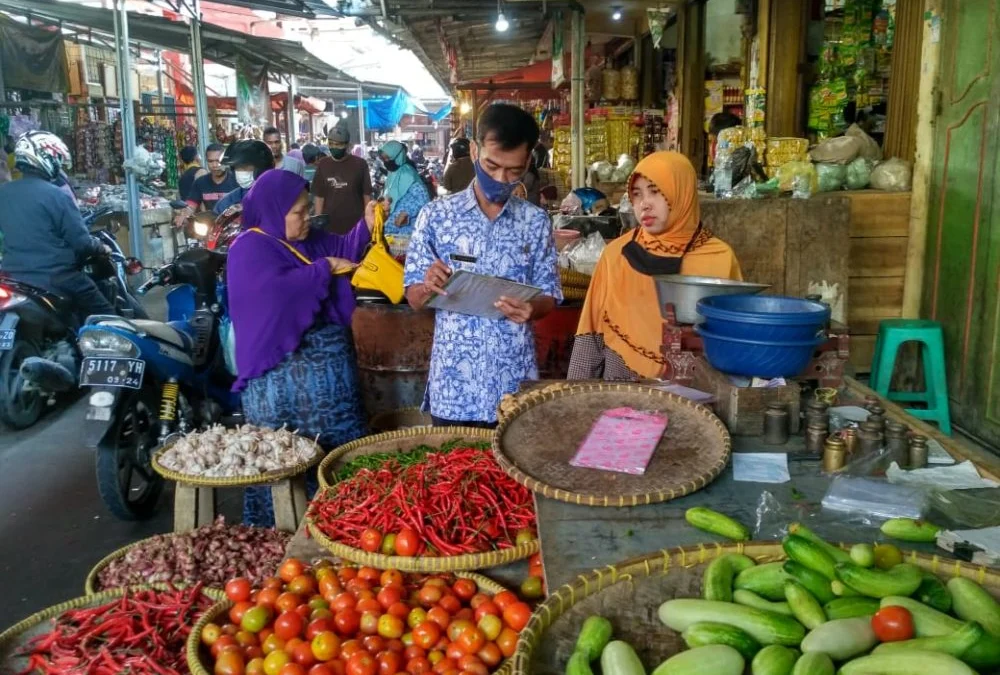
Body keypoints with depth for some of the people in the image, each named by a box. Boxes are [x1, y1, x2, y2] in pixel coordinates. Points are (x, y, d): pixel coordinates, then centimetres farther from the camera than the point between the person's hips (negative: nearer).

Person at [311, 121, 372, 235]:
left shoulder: (360, 164, -2)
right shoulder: (322, 165, 4)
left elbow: (367, 195, 2)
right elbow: (318, 196, 4)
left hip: (356, 226, -1)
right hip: (329, 226, 2)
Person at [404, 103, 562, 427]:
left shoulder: (536, 222, 0)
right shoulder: (436, 215, -3)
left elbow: (548, 297, 3)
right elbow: (414, 298, 1)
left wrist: (530, 309, -19)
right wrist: (428, 287, -22)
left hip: (514, 382, 1)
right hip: (452, 383, -1)